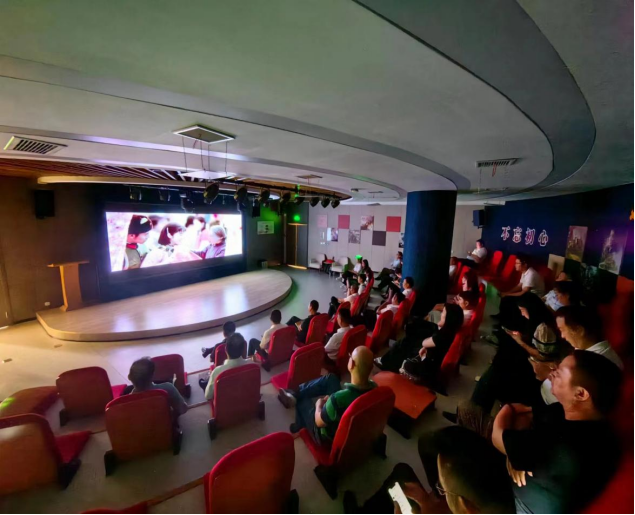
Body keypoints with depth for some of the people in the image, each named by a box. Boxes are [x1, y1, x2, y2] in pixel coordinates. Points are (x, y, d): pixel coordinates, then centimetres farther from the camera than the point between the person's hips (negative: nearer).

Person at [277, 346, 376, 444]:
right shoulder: (374, 387, -23)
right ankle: (294, 395, 18)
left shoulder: (338, 399, -41)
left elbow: (319, 422, -22)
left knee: (301, 399, 15)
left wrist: (319, 404, -3)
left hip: (330, 437, -5)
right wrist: (331, 399, 4)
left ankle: (300, 425, 44)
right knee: (330, 378, 7)